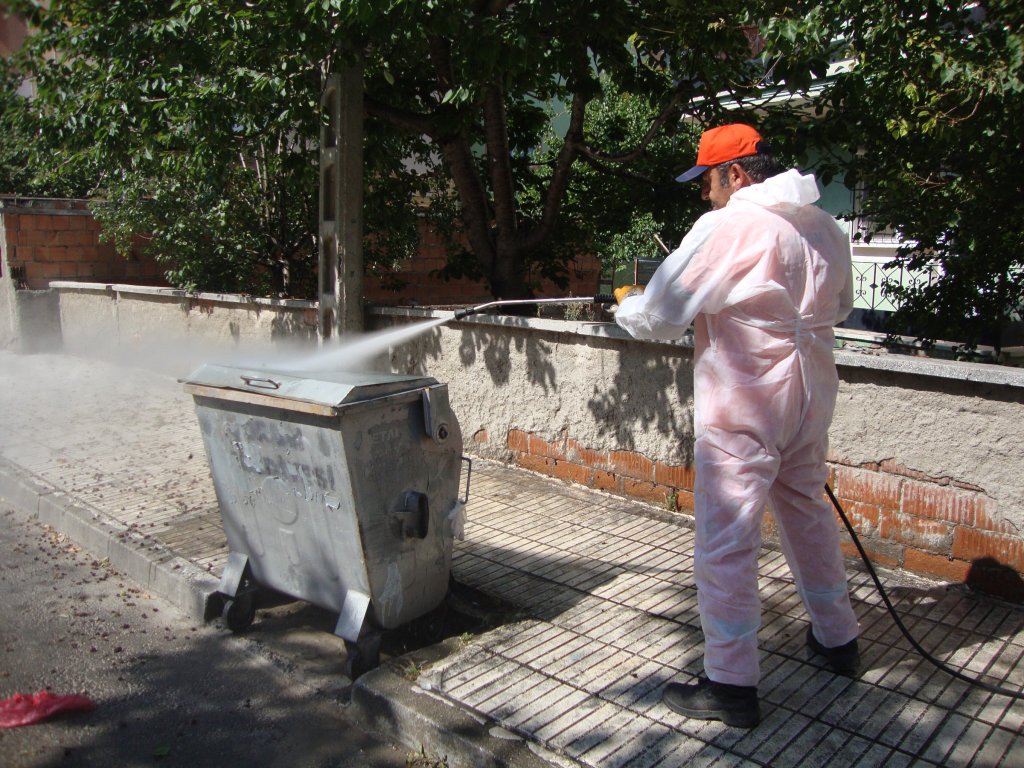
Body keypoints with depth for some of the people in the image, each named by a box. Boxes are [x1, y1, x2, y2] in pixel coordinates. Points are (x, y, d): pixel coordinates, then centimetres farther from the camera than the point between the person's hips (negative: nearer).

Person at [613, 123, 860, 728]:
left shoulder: (727, 228, -17)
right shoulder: (825, 227, 7)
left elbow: (657, 317, -16)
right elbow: (840, 306, 22)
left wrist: (626, 305, 5)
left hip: (743, 409, -8)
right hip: (810, 400, 8)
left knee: (727, 544, 0)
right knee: (808, 513, 24)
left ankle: (732, 685, 10)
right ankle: (838, 638, 40)